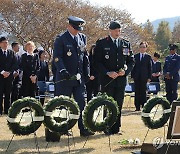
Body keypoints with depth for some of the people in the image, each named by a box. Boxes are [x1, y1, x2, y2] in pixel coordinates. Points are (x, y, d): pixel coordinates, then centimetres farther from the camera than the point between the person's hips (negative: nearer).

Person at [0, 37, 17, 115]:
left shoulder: (11, 53, 13)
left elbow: (14, 64, 7)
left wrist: (9, 72, -6)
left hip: (9, 76, 3)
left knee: (8, 94, 3)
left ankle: (7, 110, 6)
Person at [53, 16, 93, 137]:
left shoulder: (82, 38, 13)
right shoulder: (61, 39, -5)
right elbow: (57, 58, -12)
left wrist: (87, 71, 11)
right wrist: (63, 71, -26)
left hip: (79, 77, 5)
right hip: (65, 77, -4)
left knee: (81, 104, -1)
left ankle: (83, 129, 0)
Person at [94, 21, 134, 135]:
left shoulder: (126, 44, 12)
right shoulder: (101, 44, 1)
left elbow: (131, 61, 14)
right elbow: (97, 62, -2)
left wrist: (126, 71, -5)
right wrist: (108, 73, -14)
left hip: (121, 79, 3)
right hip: (107, 80, -3)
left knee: (118, 104, 4)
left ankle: (116, 128, 11)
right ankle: (108, 128, 5)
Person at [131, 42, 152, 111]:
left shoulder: (148, 57, 4)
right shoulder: (135, 56, 9)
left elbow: (150, 68, 3)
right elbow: (133, 66, 9)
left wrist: (149, 77, -3)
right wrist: (132, 75, 1)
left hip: (144, 77, -2)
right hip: (137, 77, 2)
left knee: (143, 92, 1)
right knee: (137, 92, 3)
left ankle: (144, 106, 6)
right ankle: (137, 106, 6)